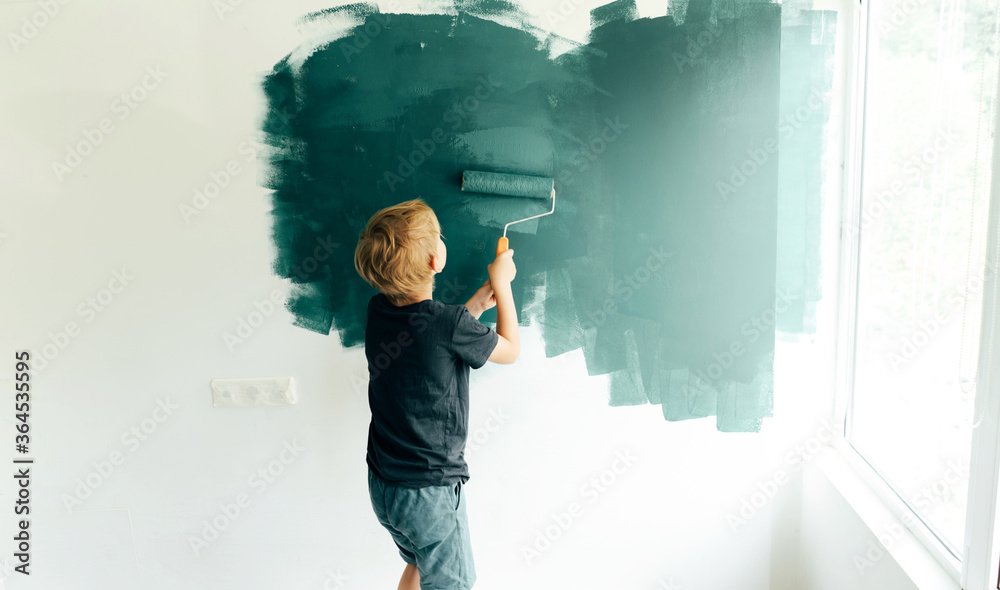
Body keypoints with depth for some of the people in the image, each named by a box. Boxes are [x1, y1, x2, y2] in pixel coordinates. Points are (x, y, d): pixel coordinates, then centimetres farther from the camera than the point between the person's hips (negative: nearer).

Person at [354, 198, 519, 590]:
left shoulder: (378, 309, -6)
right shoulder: (448, 323, -26)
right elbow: (510, 350, -7)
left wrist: (478, 303, 11)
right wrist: (502, 284, 2)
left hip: (383, 484, 7)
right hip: (430, 491, -7)